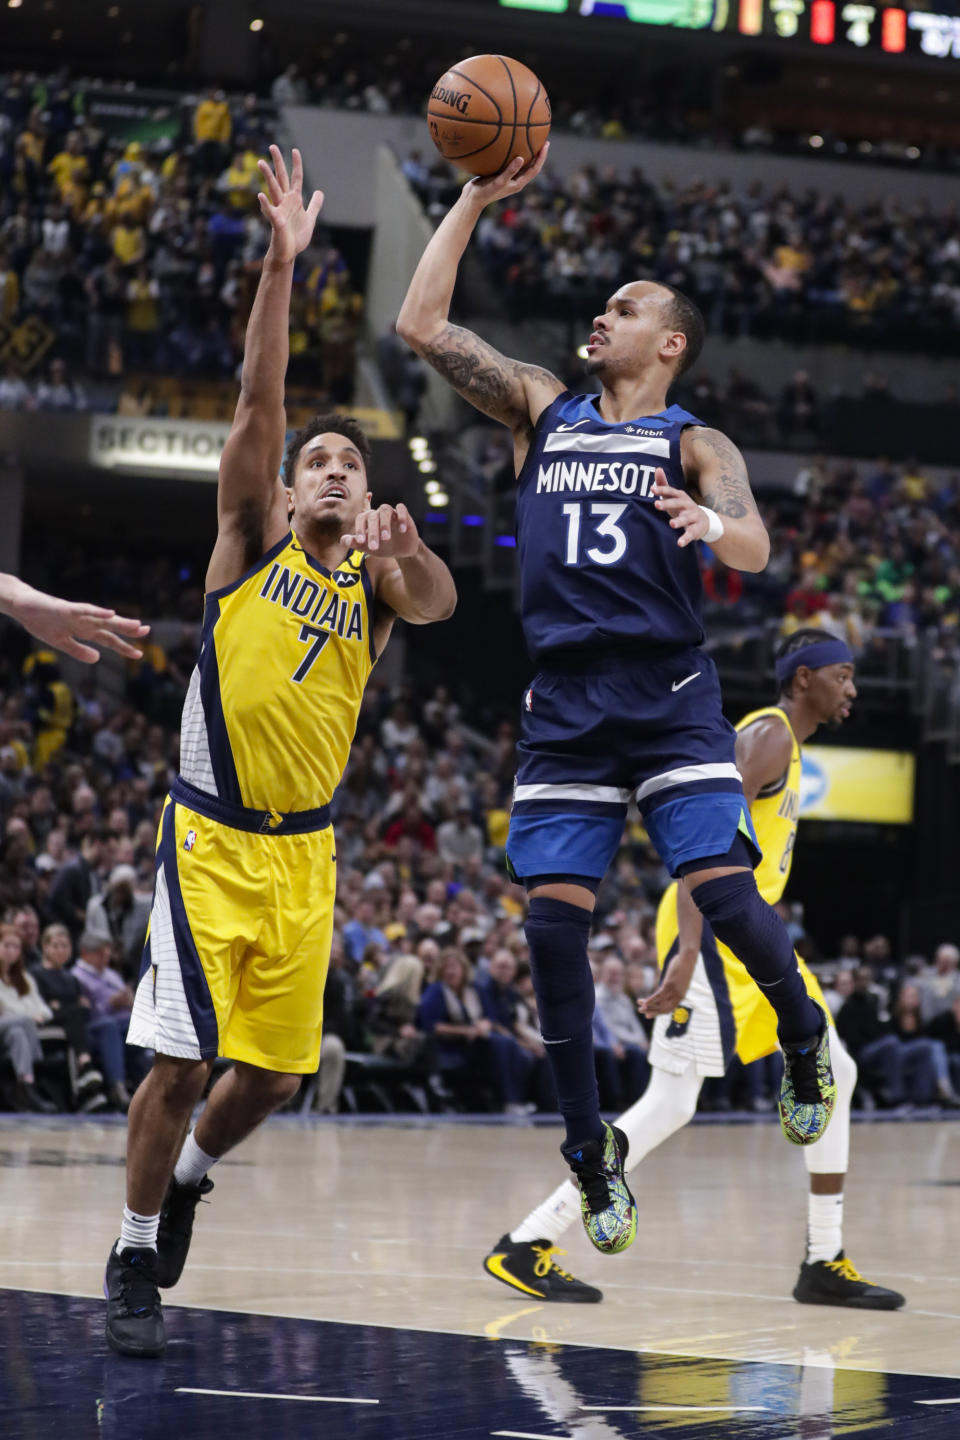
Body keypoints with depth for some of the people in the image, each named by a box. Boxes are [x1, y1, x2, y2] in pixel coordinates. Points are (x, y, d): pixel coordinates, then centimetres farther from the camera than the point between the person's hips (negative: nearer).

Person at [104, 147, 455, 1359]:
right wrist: (280, 266, -23)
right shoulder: (252, 541, 1)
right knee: (182, 1061, -11)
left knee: (275, 1073, 6)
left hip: (303, 851, 4)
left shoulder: (373, 577, 7)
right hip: (211, 838, -4)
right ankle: (133, 1263, 3)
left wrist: (408, 552, -40)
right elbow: (256, 402, -12)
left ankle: (188, 1176, 36)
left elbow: (439, 605, -17)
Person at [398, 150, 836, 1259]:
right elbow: (421, 325, 9)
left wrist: (710, 522, -37)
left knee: (724, 893, -13)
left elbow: (754, 547, -14)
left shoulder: (694, 445, 4)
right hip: (564, 708, 3)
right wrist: (476, 200, 6)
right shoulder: (541, 412, 15)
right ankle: (589, 1148, 8)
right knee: (553, 920, -4)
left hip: (670, 702, -3)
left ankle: (803, 1038, 18)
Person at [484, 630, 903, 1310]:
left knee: (833, 1073, 10)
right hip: (712, 928, -11)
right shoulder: (768, 736, -12)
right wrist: (689, 952, -32)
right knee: (671, 1103, -14)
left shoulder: (783, 741, 20)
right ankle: (525, 1245, -12)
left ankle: (825, 1262, 13)